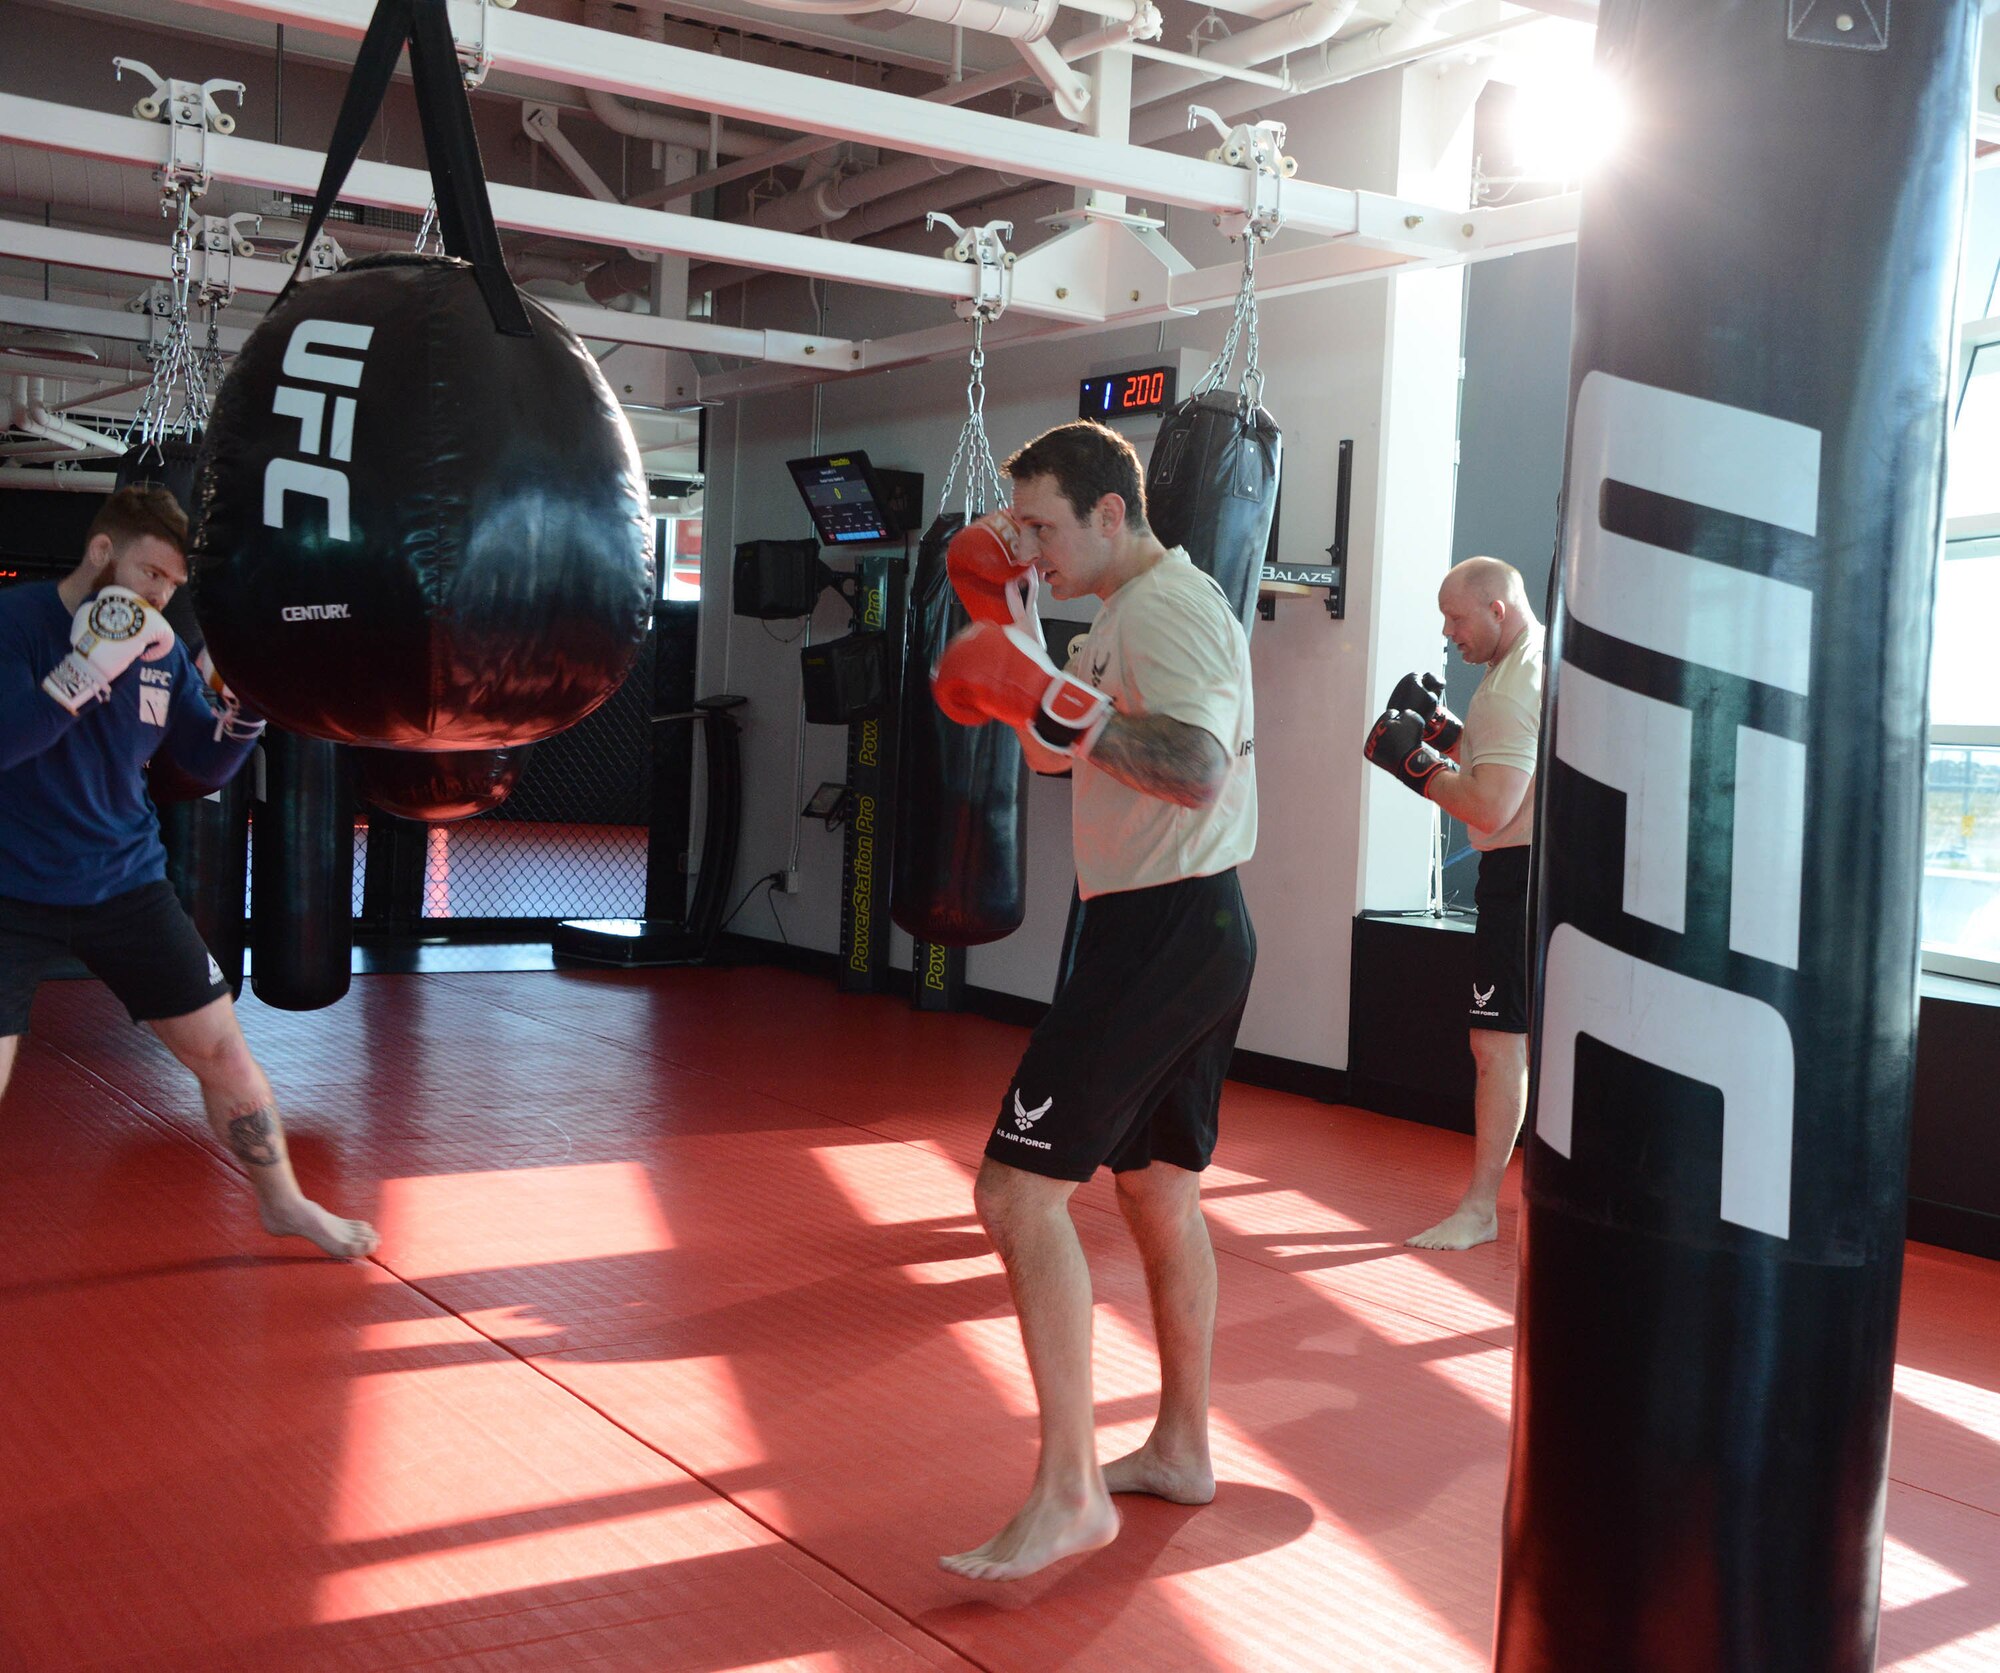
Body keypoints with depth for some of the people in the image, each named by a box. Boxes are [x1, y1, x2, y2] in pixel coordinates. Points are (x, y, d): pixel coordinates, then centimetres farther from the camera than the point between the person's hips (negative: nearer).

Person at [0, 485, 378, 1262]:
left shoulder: (161, 647, 1)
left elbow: (207, 766, 8)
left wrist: (245, 703, -11)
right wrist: (85, 670, -34)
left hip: (126, 885, 5)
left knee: (223, 1051, 9)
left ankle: (282, 1202, 29)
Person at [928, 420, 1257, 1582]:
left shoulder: (1170, 607, -15)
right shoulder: (1133, 614, 18)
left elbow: (1196, 772, -30)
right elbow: (1060, 754, 24)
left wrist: (1053, 700, -30)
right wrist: (1014, 626, 15)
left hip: (1164, 933, -11)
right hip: (1189, 932, 11)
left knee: (1021, 1188, -13)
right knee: (1160, 1189, 20)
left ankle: (1070, 1493, -8)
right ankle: (1183, 1450, 34)